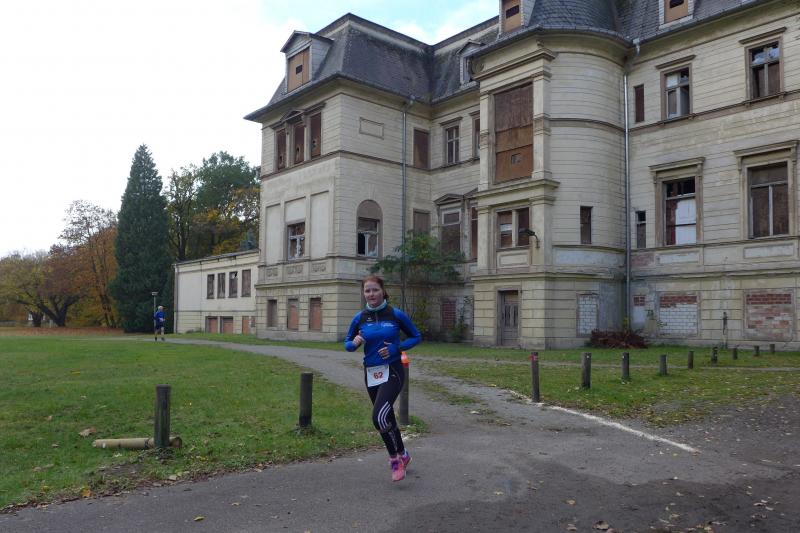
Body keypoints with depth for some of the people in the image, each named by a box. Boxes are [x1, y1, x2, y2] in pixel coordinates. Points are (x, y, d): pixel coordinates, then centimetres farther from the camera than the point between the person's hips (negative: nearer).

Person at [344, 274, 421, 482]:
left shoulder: (396, 315, -9)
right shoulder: (359, 318, 0)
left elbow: (416, 337, 1)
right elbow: (347, 343, 11)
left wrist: (396, 348, -14)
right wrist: (354, 343, -13)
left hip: (392, 372, -5)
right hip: (371, 373, 5)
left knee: (379, 416, -21)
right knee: (386, 418, 17)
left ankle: (395, 458, 1)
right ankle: (402, 455, 40)